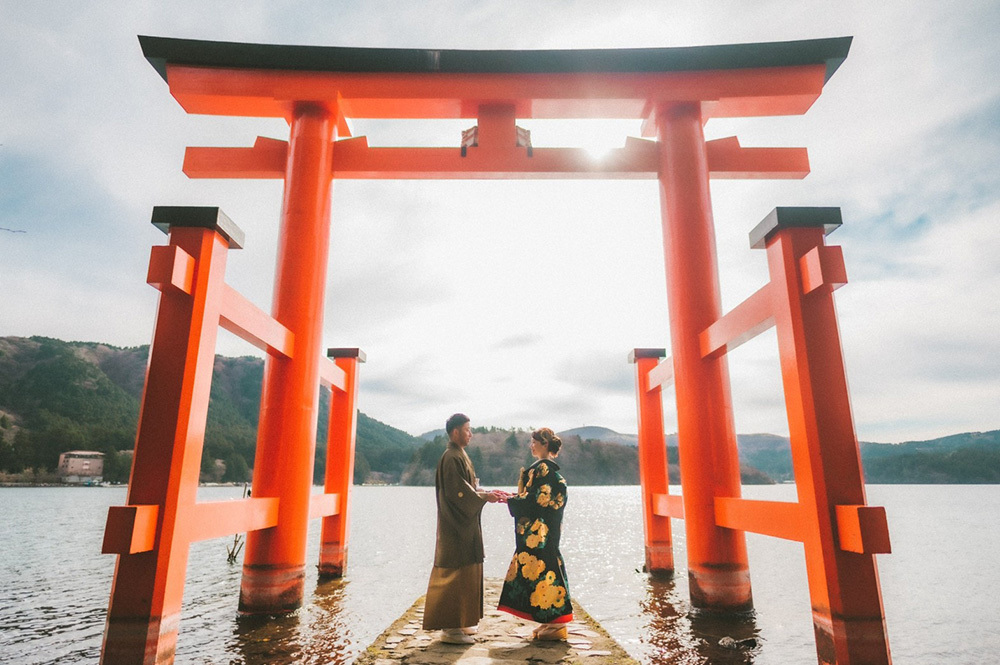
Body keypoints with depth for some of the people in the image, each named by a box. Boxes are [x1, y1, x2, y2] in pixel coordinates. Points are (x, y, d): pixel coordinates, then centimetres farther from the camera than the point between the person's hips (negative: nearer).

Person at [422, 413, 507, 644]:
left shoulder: (460, 456, 14)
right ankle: (450, 627, 4)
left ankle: (460, 621, 25)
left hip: (465, 525, 10)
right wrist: (485, 497, -16)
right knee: (456, 573, -4)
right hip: (457, 527, -10)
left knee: (465, 571, 15)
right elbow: (457, 492, -22)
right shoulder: (451, 458, -17)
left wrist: (489, 493, 5)